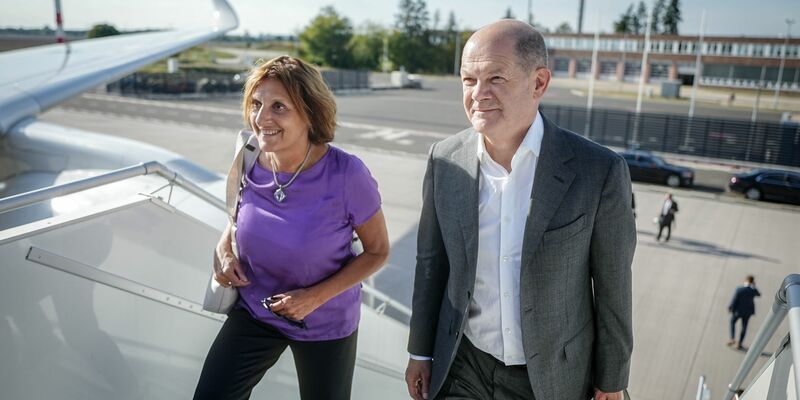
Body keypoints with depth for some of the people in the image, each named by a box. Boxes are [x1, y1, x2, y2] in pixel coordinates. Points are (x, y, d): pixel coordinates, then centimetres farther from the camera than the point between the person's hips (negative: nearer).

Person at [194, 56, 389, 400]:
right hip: (253, 311, 3)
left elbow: (377, 250, -14)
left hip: (325, 323, -2)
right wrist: (225, 254, -12)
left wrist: (317, 296, -23)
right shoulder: (249, 163, -14)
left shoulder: (346, 174, -26)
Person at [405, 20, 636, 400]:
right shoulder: (445, 160, -10)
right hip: (463, 366, 2)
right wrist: (420, 351, 6)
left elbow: (612, 287, -8)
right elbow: (432, 261, 1)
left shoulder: (599, 170, -19)